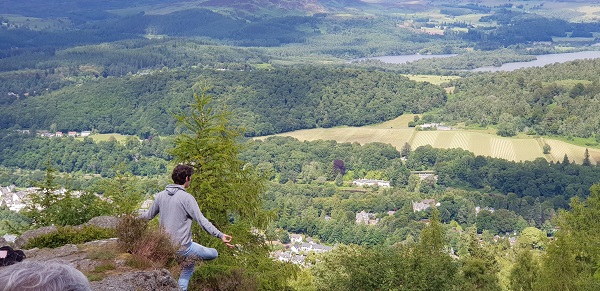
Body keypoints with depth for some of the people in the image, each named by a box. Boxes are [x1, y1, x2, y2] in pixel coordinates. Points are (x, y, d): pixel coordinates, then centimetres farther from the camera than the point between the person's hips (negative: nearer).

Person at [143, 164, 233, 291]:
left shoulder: (160, 195, 4)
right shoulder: (187, 198, -14)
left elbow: (148, 216, 17)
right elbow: (202, 221, -21)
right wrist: (220, 235, -24)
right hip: (183, 246, -7)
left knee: (188, 267, 28)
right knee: (214, 253, 7)